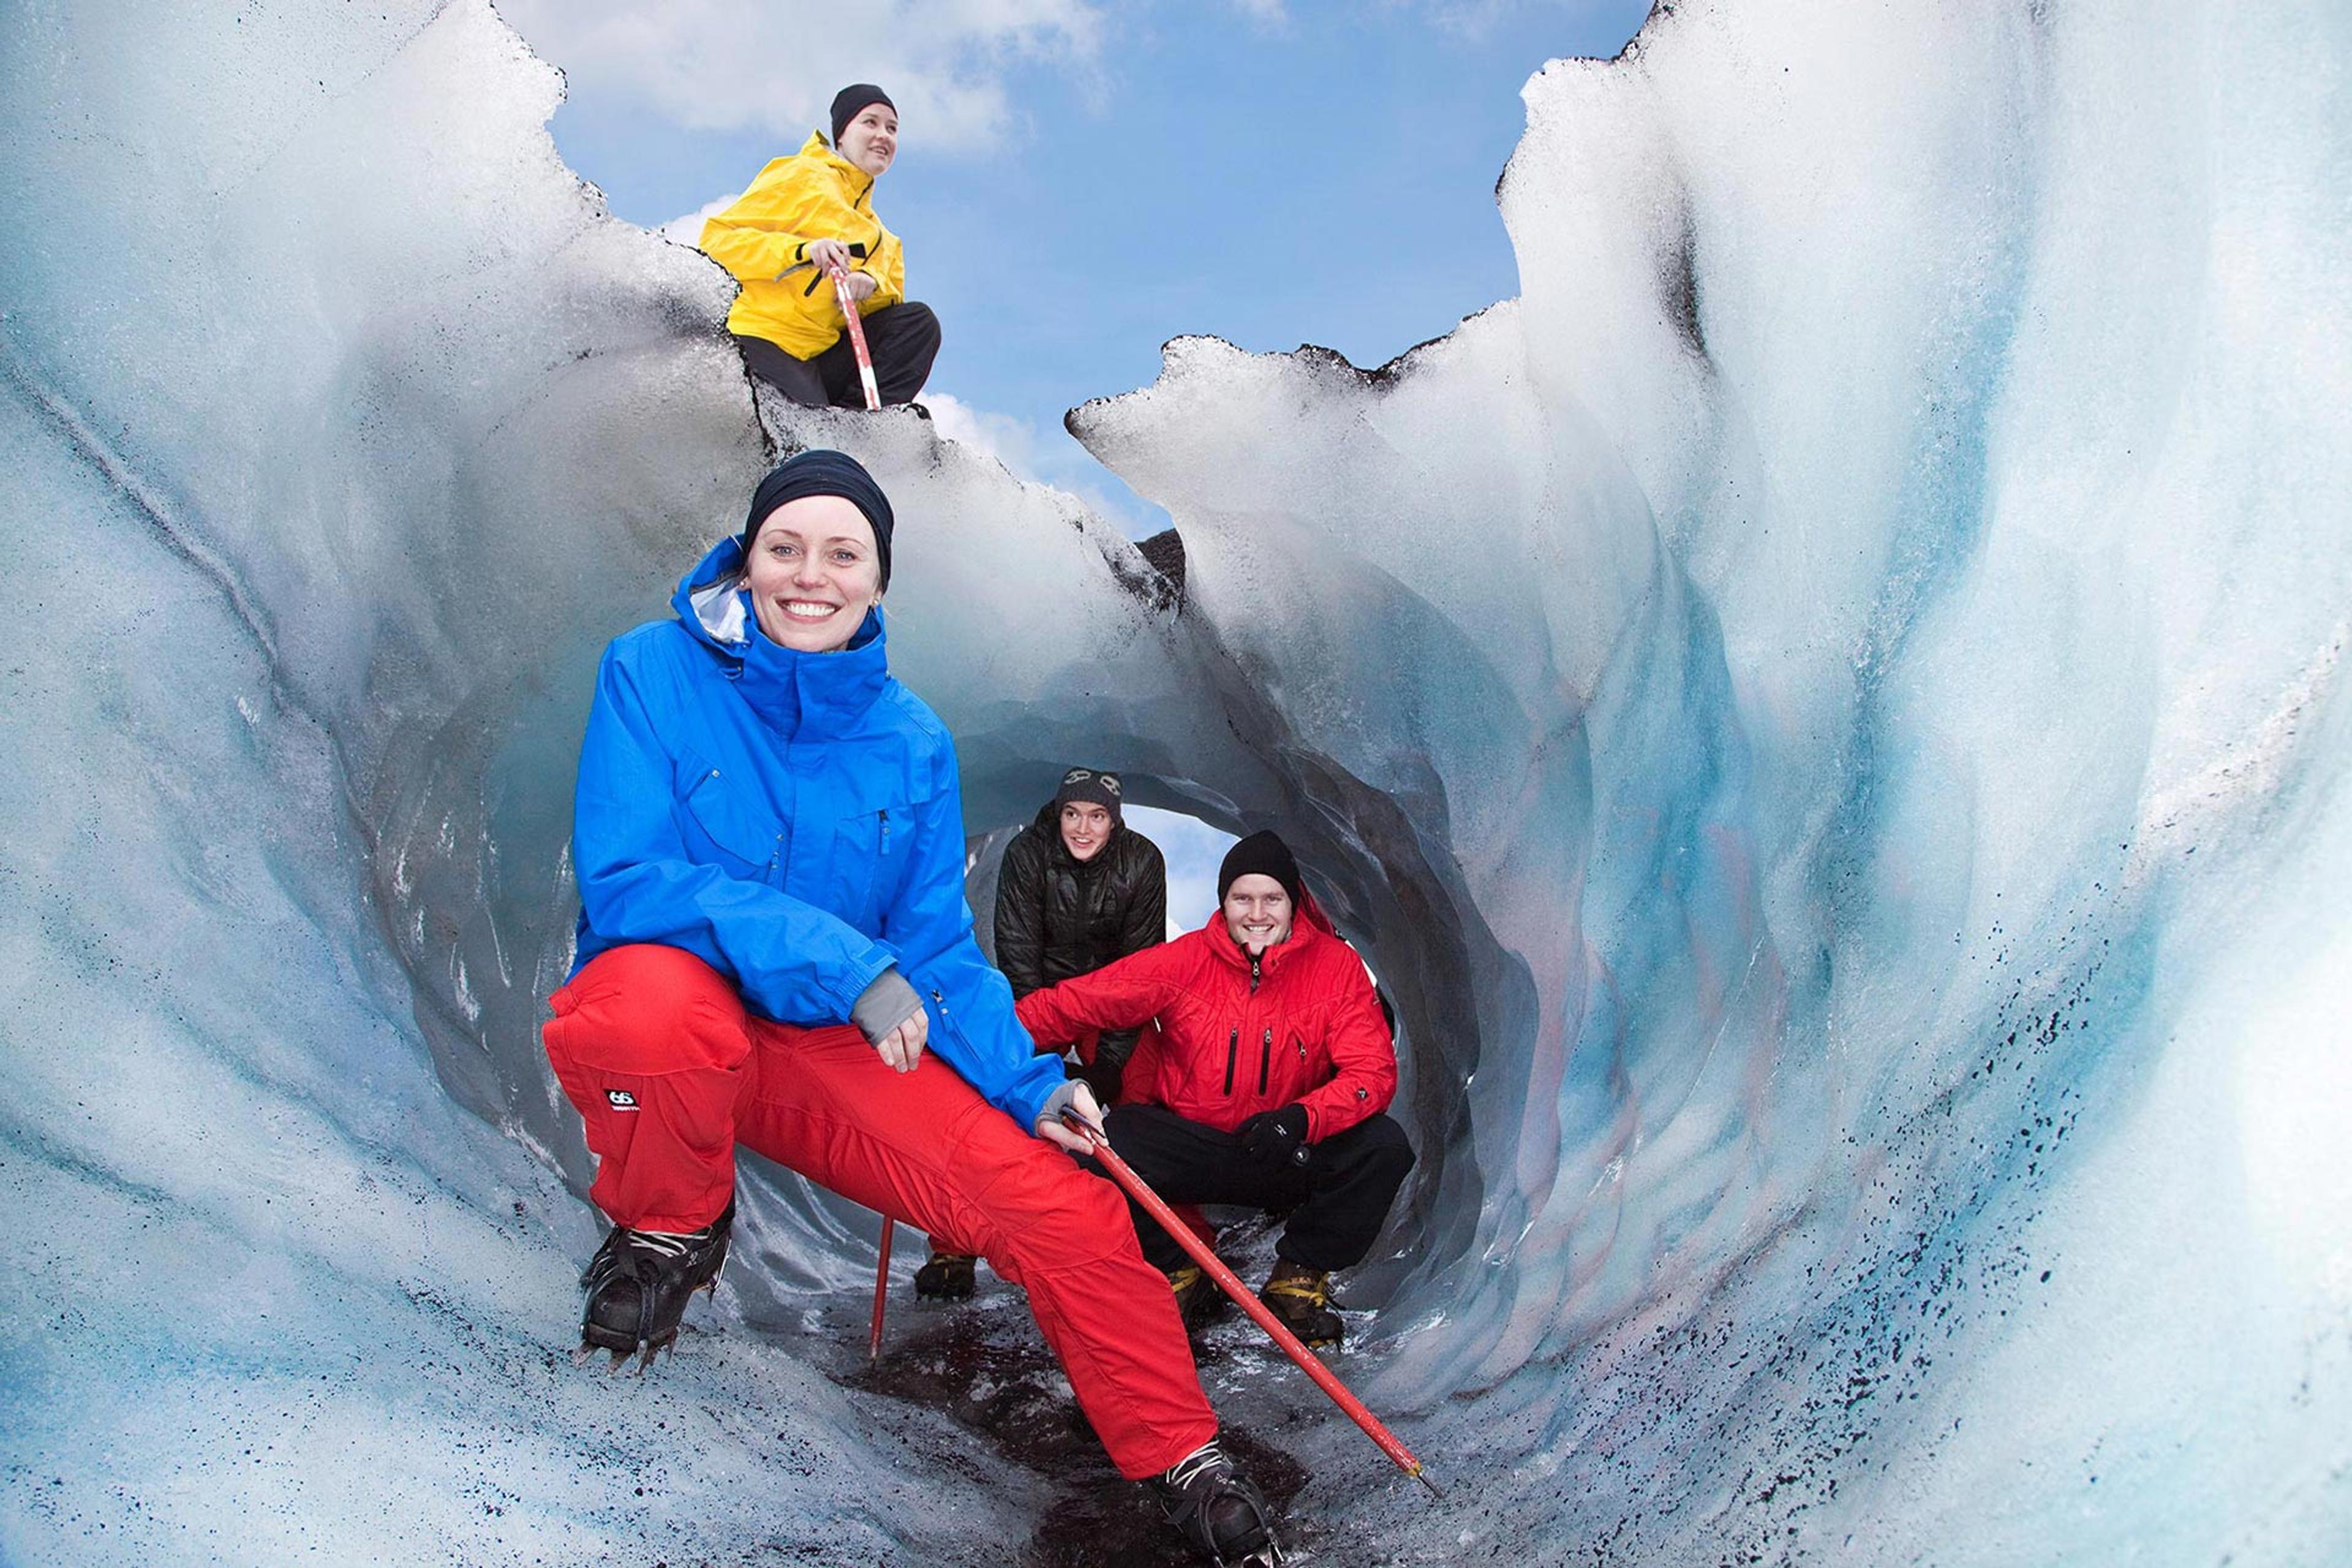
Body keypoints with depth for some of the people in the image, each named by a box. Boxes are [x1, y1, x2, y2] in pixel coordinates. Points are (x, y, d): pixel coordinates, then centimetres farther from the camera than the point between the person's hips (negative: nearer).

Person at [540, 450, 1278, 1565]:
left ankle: (1178, 1457, 16)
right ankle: (670, 1226, -7)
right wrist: (842, 961, -28)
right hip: (668, 1029, -3)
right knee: (657, 1000, -41)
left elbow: (936, 948, 3)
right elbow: (623, 877, -21)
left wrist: (1029, 1081, -12)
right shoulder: (655, 670, -11)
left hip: (834, 1051, 3)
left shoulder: (912, 742, -1)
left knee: (1069, 1213, -10)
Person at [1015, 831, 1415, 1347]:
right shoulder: (1184, 961, -8)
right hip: (1190, 1146, 0)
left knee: (1383, 1145, -26)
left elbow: (1373, 1071, -14)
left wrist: (1302, 1118, -33)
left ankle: (1299, 1277, -2)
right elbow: (1074, 1003, -11)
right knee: (1107, 1140, -27)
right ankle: (1176, 1273, 0)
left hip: (1291, 1158, 0)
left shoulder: (1335, 965, -7)